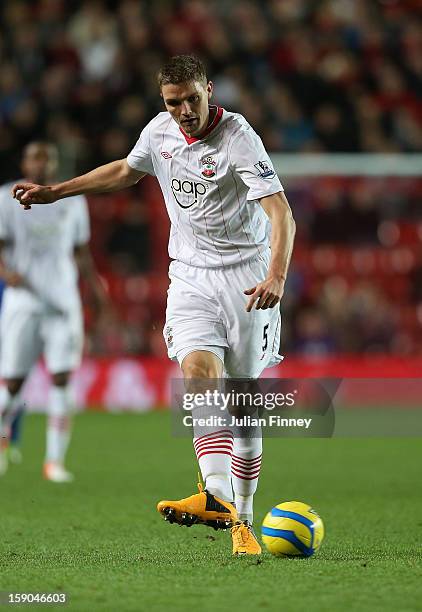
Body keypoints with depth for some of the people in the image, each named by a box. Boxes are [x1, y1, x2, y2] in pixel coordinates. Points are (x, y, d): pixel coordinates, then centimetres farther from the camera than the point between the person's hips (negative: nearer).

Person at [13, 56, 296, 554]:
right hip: (190, 278, 4)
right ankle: (217, 497, -37)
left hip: (246, 276, -4)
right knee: (198, 372, -21)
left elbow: (280, 212, -22)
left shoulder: (238, 138, -15)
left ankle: (242, 520, 6)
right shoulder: (159, 131, 4)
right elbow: (124, 171, 26)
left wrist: (276, 276, -38)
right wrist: (55, 191, 27)